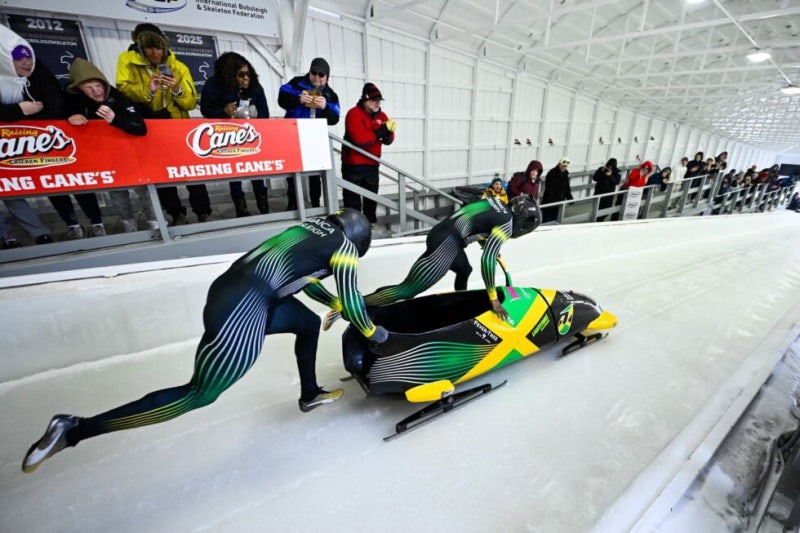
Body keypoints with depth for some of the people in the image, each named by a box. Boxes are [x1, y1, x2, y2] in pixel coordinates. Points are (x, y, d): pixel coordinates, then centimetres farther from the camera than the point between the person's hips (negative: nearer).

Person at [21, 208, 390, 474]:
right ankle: (74, 429, 16)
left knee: (309, 323, 25)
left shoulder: (314, 227, 23)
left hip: (232, 287, 10)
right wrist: (371, 332, 18)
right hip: (243, 308, -10)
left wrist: (336, 304, 41)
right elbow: (351, 301, 1)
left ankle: (310, 395, 40)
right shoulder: (344, 246, 0)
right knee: (199, 394, 6)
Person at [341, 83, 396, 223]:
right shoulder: (354, 114, -12)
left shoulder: (381, 116, 9)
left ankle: (371, 222, 28)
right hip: (353, 165, -7)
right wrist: (381, 132, -23)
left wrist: (388, 132, -18)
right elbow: (360, 138, -26)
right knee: (353, 198, -1)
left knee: (372, 196, 15)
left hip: (372, 164, 7)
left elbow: (388, 141, 5)